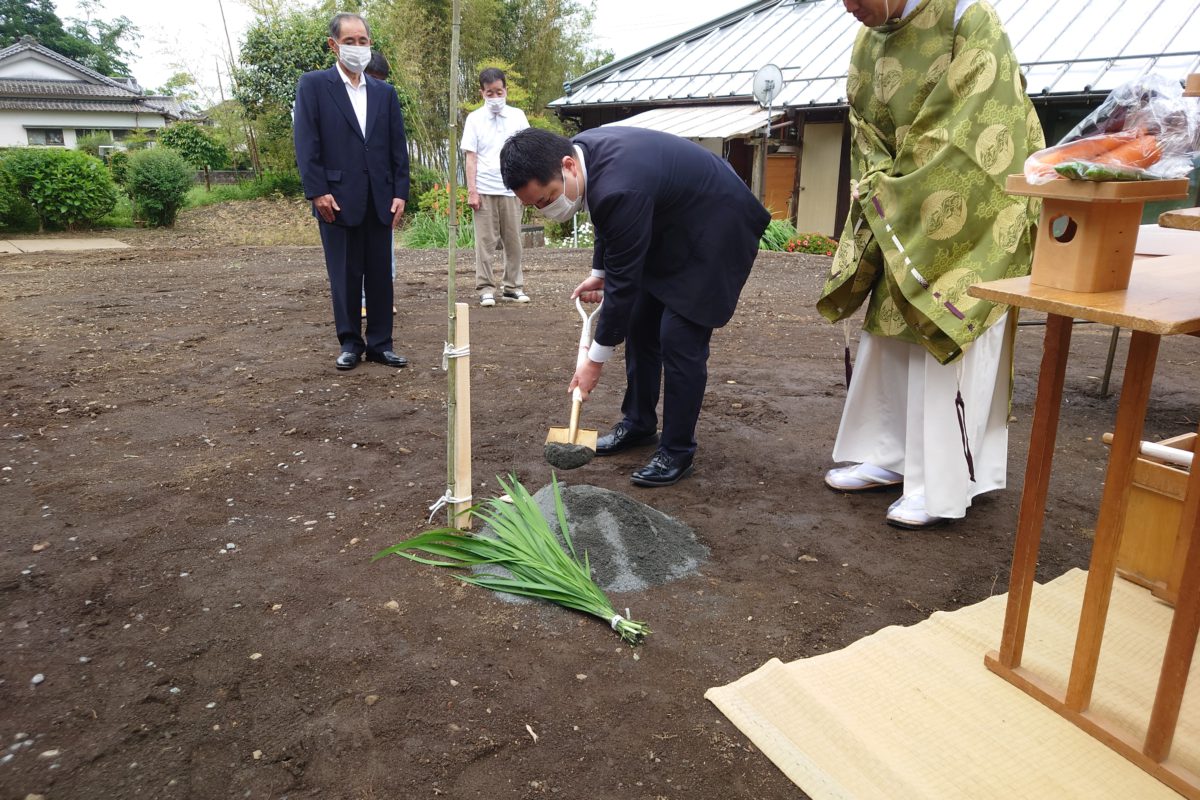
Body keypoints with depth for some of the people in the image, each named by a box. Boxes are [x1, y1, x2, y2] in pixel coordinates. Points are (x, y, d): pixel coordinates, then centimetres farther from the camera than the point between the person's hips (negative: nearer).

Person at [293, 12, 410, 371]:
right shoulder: (313, 85, 2)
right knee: (345, 275, 3)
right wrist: (318, 191, -12)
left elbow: (398, 148, 11)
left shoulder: (385, 93, 13)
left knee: (380, 274, 5)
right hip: (338, 199, -3)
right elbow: (307, 143, -4)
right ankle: (350, 343, 13)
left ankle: (380, 343, 12)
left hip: (380, 200, 3)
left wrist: (400, 193, 2)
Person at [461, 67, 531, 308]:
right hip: (484, 189, -1)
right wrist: (471, 191, -6)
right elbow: (470, 156, 1)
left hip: (511, 188, 2)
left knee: (513, 240, 6)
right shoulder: (475, 119, 4)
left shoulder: (517, 116, 8)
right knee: (485, 241, 0)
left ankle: (513, 286, 14)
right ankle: (485, 289, 5)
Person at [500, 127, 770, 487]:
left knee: (679, 340, -12)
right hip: (672, 227, 9)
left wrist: (595, 360, -20)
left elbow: (624, 281, -29)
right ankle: (638, 424, 25)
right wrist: (598, 273, 9)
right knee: (640, 326, 11)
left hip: (715, 231, -9)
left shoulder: (620, 187, -36)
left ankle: (677, 453, 2)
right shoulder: (581, 151, -10)